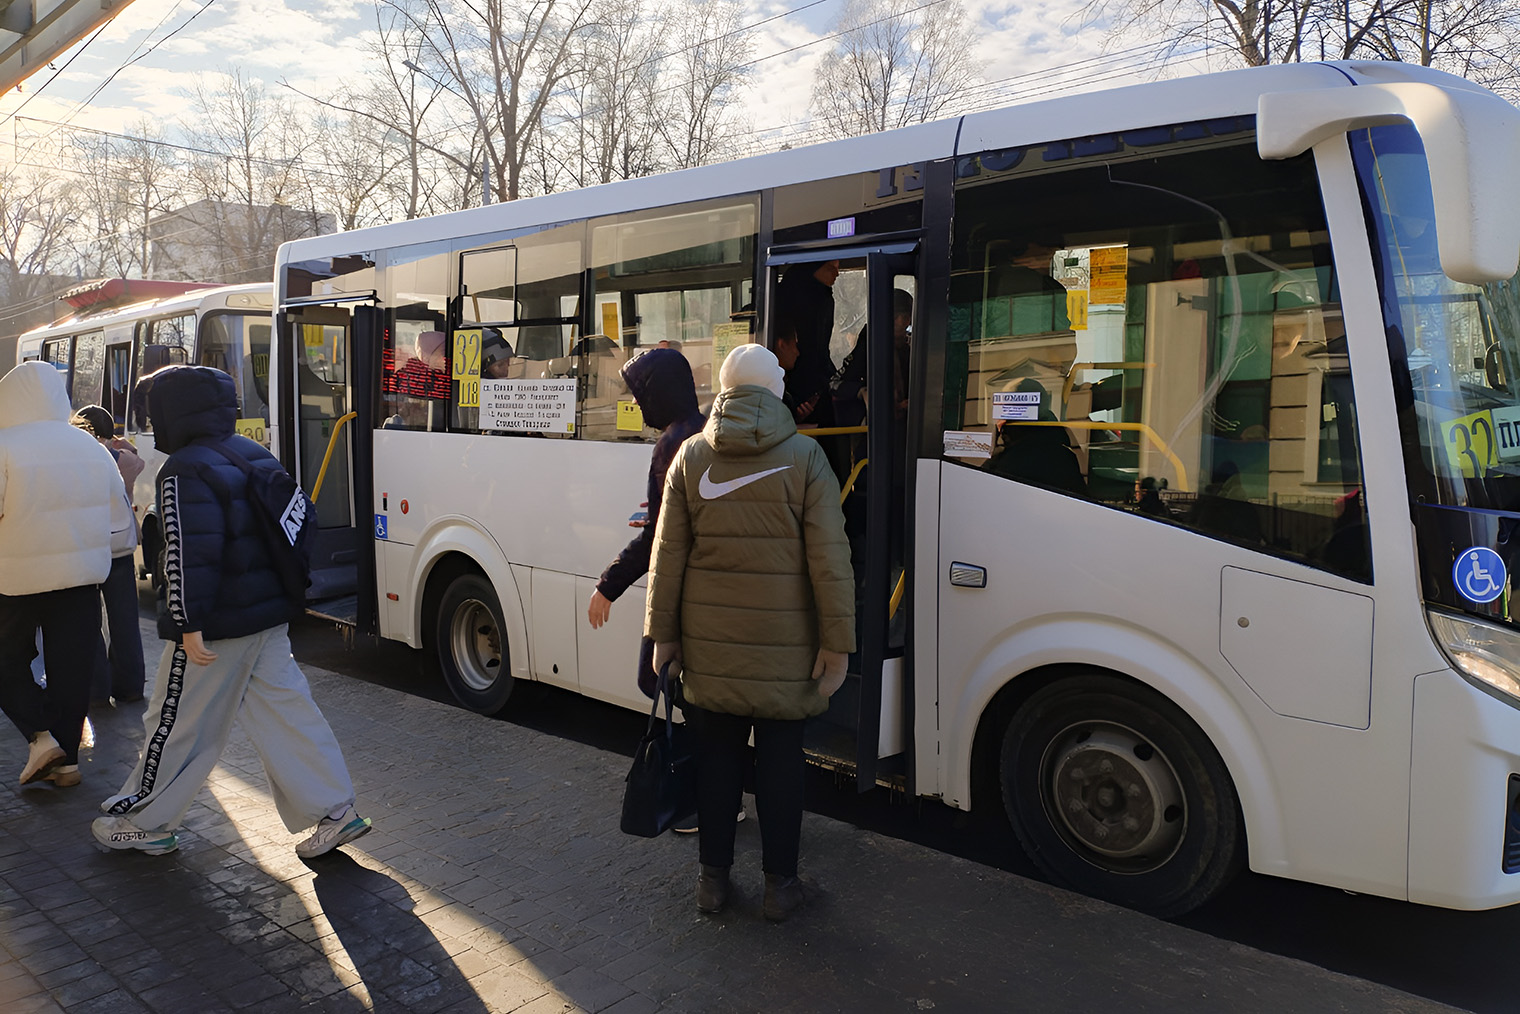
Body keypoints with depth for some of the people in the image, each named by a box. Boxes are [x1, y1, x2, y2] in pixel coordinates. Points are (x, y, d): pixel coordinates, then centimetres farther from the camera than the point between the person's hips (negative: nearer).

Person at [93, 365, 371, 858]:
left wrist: (190, 625, -20)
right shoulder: (256, 456, 11)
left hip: (217, 625, -8)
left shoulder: (184, 472, -16)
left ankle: (145, 822, 25)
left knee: (177, 724, 8)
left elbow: (190, 554, -22)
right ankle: (335, 812, 8)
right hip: (269, 616, 8)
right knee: (283, 711, 10)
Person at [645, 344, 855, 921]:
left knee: (716, 754, 14)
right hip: (784, 643, -2)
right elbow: (829, 557, -10)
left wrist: (663, 631, 10)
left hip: (709, 641, 2)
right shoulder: (805, 457, -7)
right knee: (781, 759, 9)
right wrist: (837, 639, -4)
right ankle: (779, 884, 20)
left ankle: (713, 876, 25)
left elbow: (668, 553, 2)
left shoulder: (691, 457, 0)